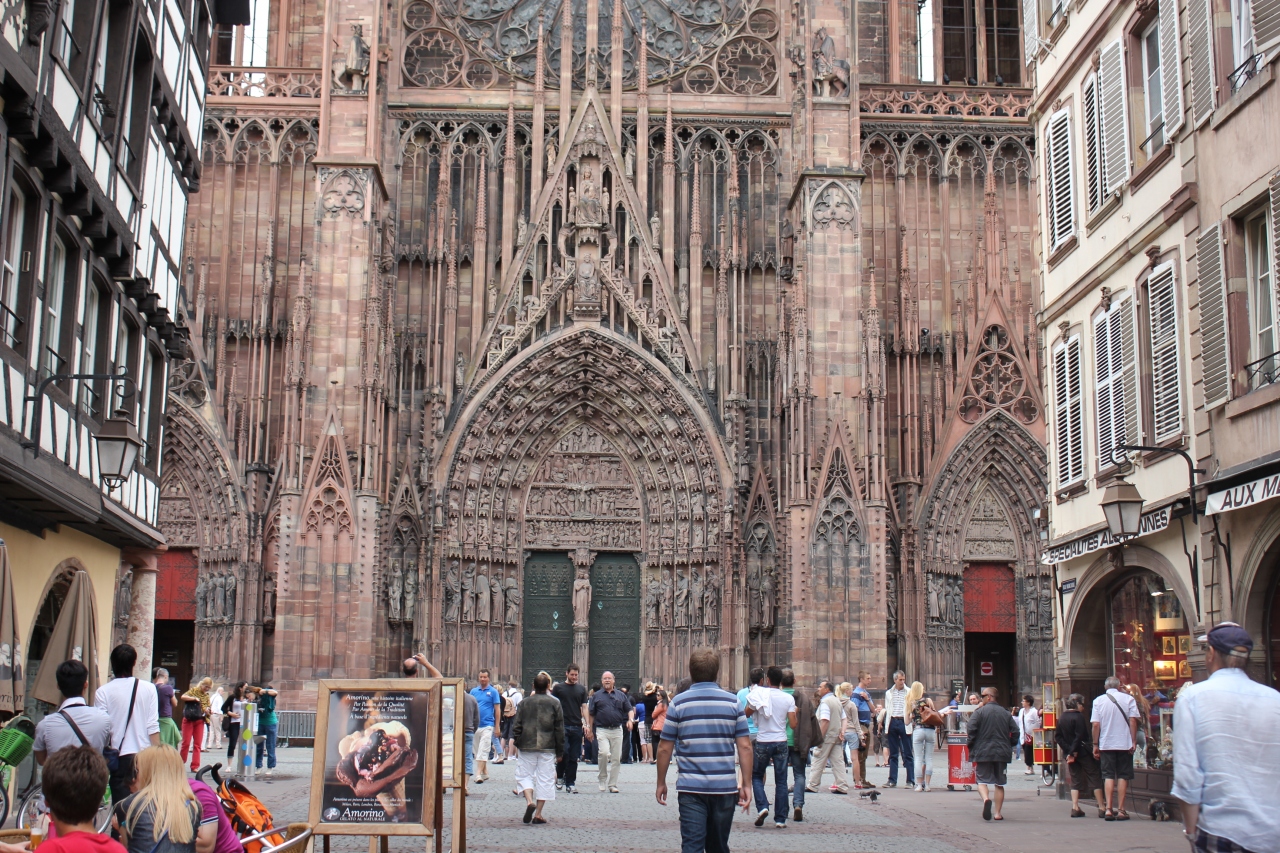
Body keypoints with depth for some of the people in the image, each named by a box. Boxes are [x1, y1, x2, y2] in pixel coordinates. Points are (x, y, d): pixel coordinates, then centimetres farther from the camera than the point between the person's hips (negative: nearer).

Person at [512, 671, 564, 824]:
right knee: (545, 778, 5)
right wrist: (559, 751, 7)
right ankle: (538, 814, 2)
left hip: (526, 747, 1)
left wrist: (516, 745, 12)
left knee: (524, 775, 11)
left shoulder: (524, 703, 5)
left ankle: (529, 801, -14)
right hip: (547, 748, -1)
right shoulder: (554, 703, 2)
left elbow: (516, 726, 4)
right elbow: (559, 729, 2)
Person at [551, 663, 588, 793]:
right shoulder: (558, 688, 4)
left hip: (577, 727, 3)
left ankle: (570, 784, 10)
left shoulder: (581, 689, 12)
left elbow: (584, 708, 11)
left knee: (574, 757, 4)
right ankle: (559, 776, 9)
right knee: (564, 752, -14)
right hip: (563, 726, -3)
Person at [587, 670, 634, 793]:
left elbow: (630, 710, 16)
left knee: (616, 758, 2)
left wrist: (630, 720, -4)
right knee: (604, 752, -22)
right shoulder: (596, 696, 10)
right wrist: (590, 730, 5)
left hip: (617, 730, 3)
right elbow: (591, 714, 9)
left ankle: (613, 784, 11)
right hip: (602, 729, -3)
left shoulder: (621, 695, 15)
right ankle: (601, 778, -3)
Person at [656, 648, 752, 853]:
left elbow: (664, 748, -1)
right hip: (725, 787, 2)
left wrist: (661, 783, 10)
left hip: (691, 788, -2)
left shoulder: (678, 703, -2)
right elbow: (744, 746, -1)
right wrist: (745, 784, 5)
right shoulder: (732, 702, 2)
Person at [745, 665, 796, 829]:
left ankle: (762, 806, -6)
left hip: (762, 742, -1)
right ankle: (780, 819, 6)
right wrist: (794, 713, 14)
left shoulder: (758, 694, -7)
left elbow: (746, 714, 5)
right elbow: (793, 724, -5)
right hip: (781, 742, 1)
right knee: (781, 781, 7)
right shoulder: (788, 699, -3)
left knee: (756, 776, 15)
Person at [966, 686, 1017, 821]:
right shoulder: (1006, 714, 7)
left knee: (982, 780, 3)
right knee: (999, 783, 11)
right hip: (1002, 753, 3)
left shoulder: (979, 712, -6)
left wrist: (972, 750, 0)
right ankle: (997, 813, 10)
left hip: (983, 752, -3)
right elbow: (1015, 733, 5)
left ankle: (986, 799, -26)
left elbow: (971, 732, -13)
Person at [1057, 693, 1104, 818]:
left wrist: (1068, 750, -2)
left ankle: (1075, 808, 1)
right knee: (1095, 778, 1)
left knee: (1075, 780, 11)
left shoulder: (1061, 718, 8)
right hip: (1083, 752, -6)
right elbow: (1080, 736, -19)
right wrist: (1074, 751, -15)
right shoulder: (1078, 716, -13)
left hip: (1069, 753, 6)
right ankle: (1102, 808, -1)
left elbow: (1058, 736, 5)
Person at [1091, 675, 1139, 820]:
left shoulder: (1098, 700, 2)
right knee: (1123, 776, 6)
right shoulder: (1128, 699, -1)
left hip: (1106, 744, 1)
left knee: (1108, 775, 6)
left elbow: (1096, 724, -2)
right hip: (1124, 744, -1)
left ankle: (1109, 809, -3)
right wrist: (1134, 741, -4)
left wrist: (1095, 745, 4)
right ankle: (1120, 810, 4)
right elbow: (1133, 721, -7)